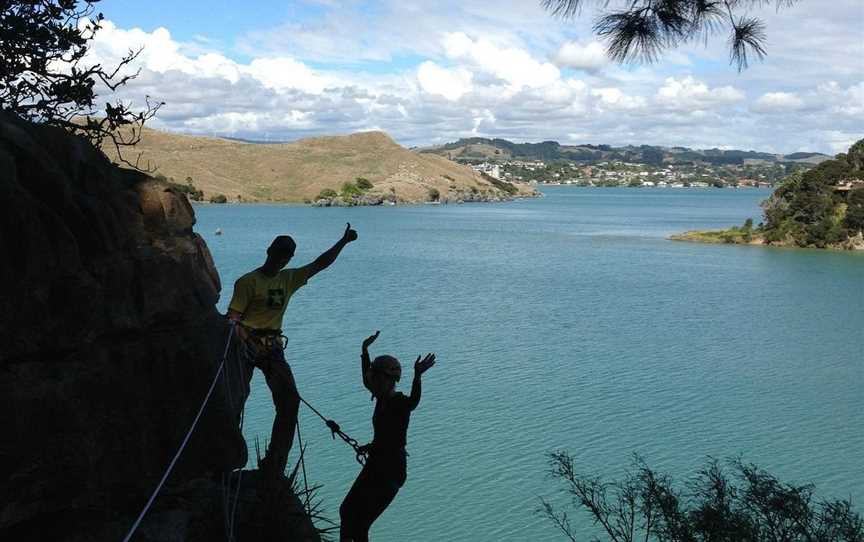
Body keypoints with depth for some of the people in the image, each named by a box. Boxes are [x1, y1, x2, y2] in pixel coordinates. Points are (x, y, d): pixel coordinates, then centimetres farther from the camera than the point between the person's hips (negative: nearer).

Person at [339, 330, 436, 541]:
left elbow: (413, 402, -43)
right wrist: (365, 351, 22)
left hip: (391, 471, -9)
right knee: (346, 511, 18)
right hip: (375, 466, 9)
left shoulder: (400, 403, -19)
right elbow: (368, 382, 24)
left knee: (359, 525, -6)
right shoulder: (383, 398, 5)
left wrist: (417, 376, -60)